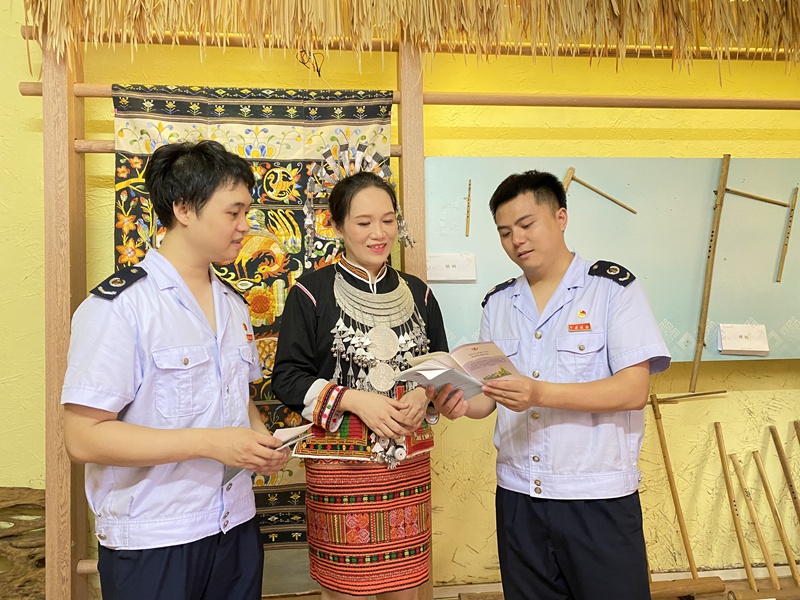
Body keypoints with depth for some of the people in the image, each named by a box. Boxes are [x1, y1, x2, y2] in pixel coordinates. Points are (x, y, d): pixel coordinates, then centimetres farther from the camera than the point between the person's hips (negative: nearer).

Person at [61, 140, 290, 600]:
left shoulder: (234, 304, 9)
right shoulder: (120, 305, -14)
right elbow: (85, 437, -18)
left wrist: (262, 440, -2)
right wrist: (210, 443, -23)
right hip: (152, 544, -6)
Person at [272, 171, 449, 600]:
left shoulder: (416, 292, 9)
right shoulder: (311, 292, -5)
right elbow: (287, 377, -6)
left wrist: (423, 396, -6)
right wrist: (355, 399, -17)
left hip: (409, 463, 4)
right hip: (341, 464, -4)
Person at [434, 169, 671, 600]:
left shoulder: (612, 286, -5)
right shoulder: (498, 303, 10)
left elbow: (633, 390, -14)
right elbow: (489, 396, 12)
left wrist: (540, 394, -24)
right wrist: (461, 402, -11)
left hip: (599, 497, -4)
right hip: (517, 495, 4)